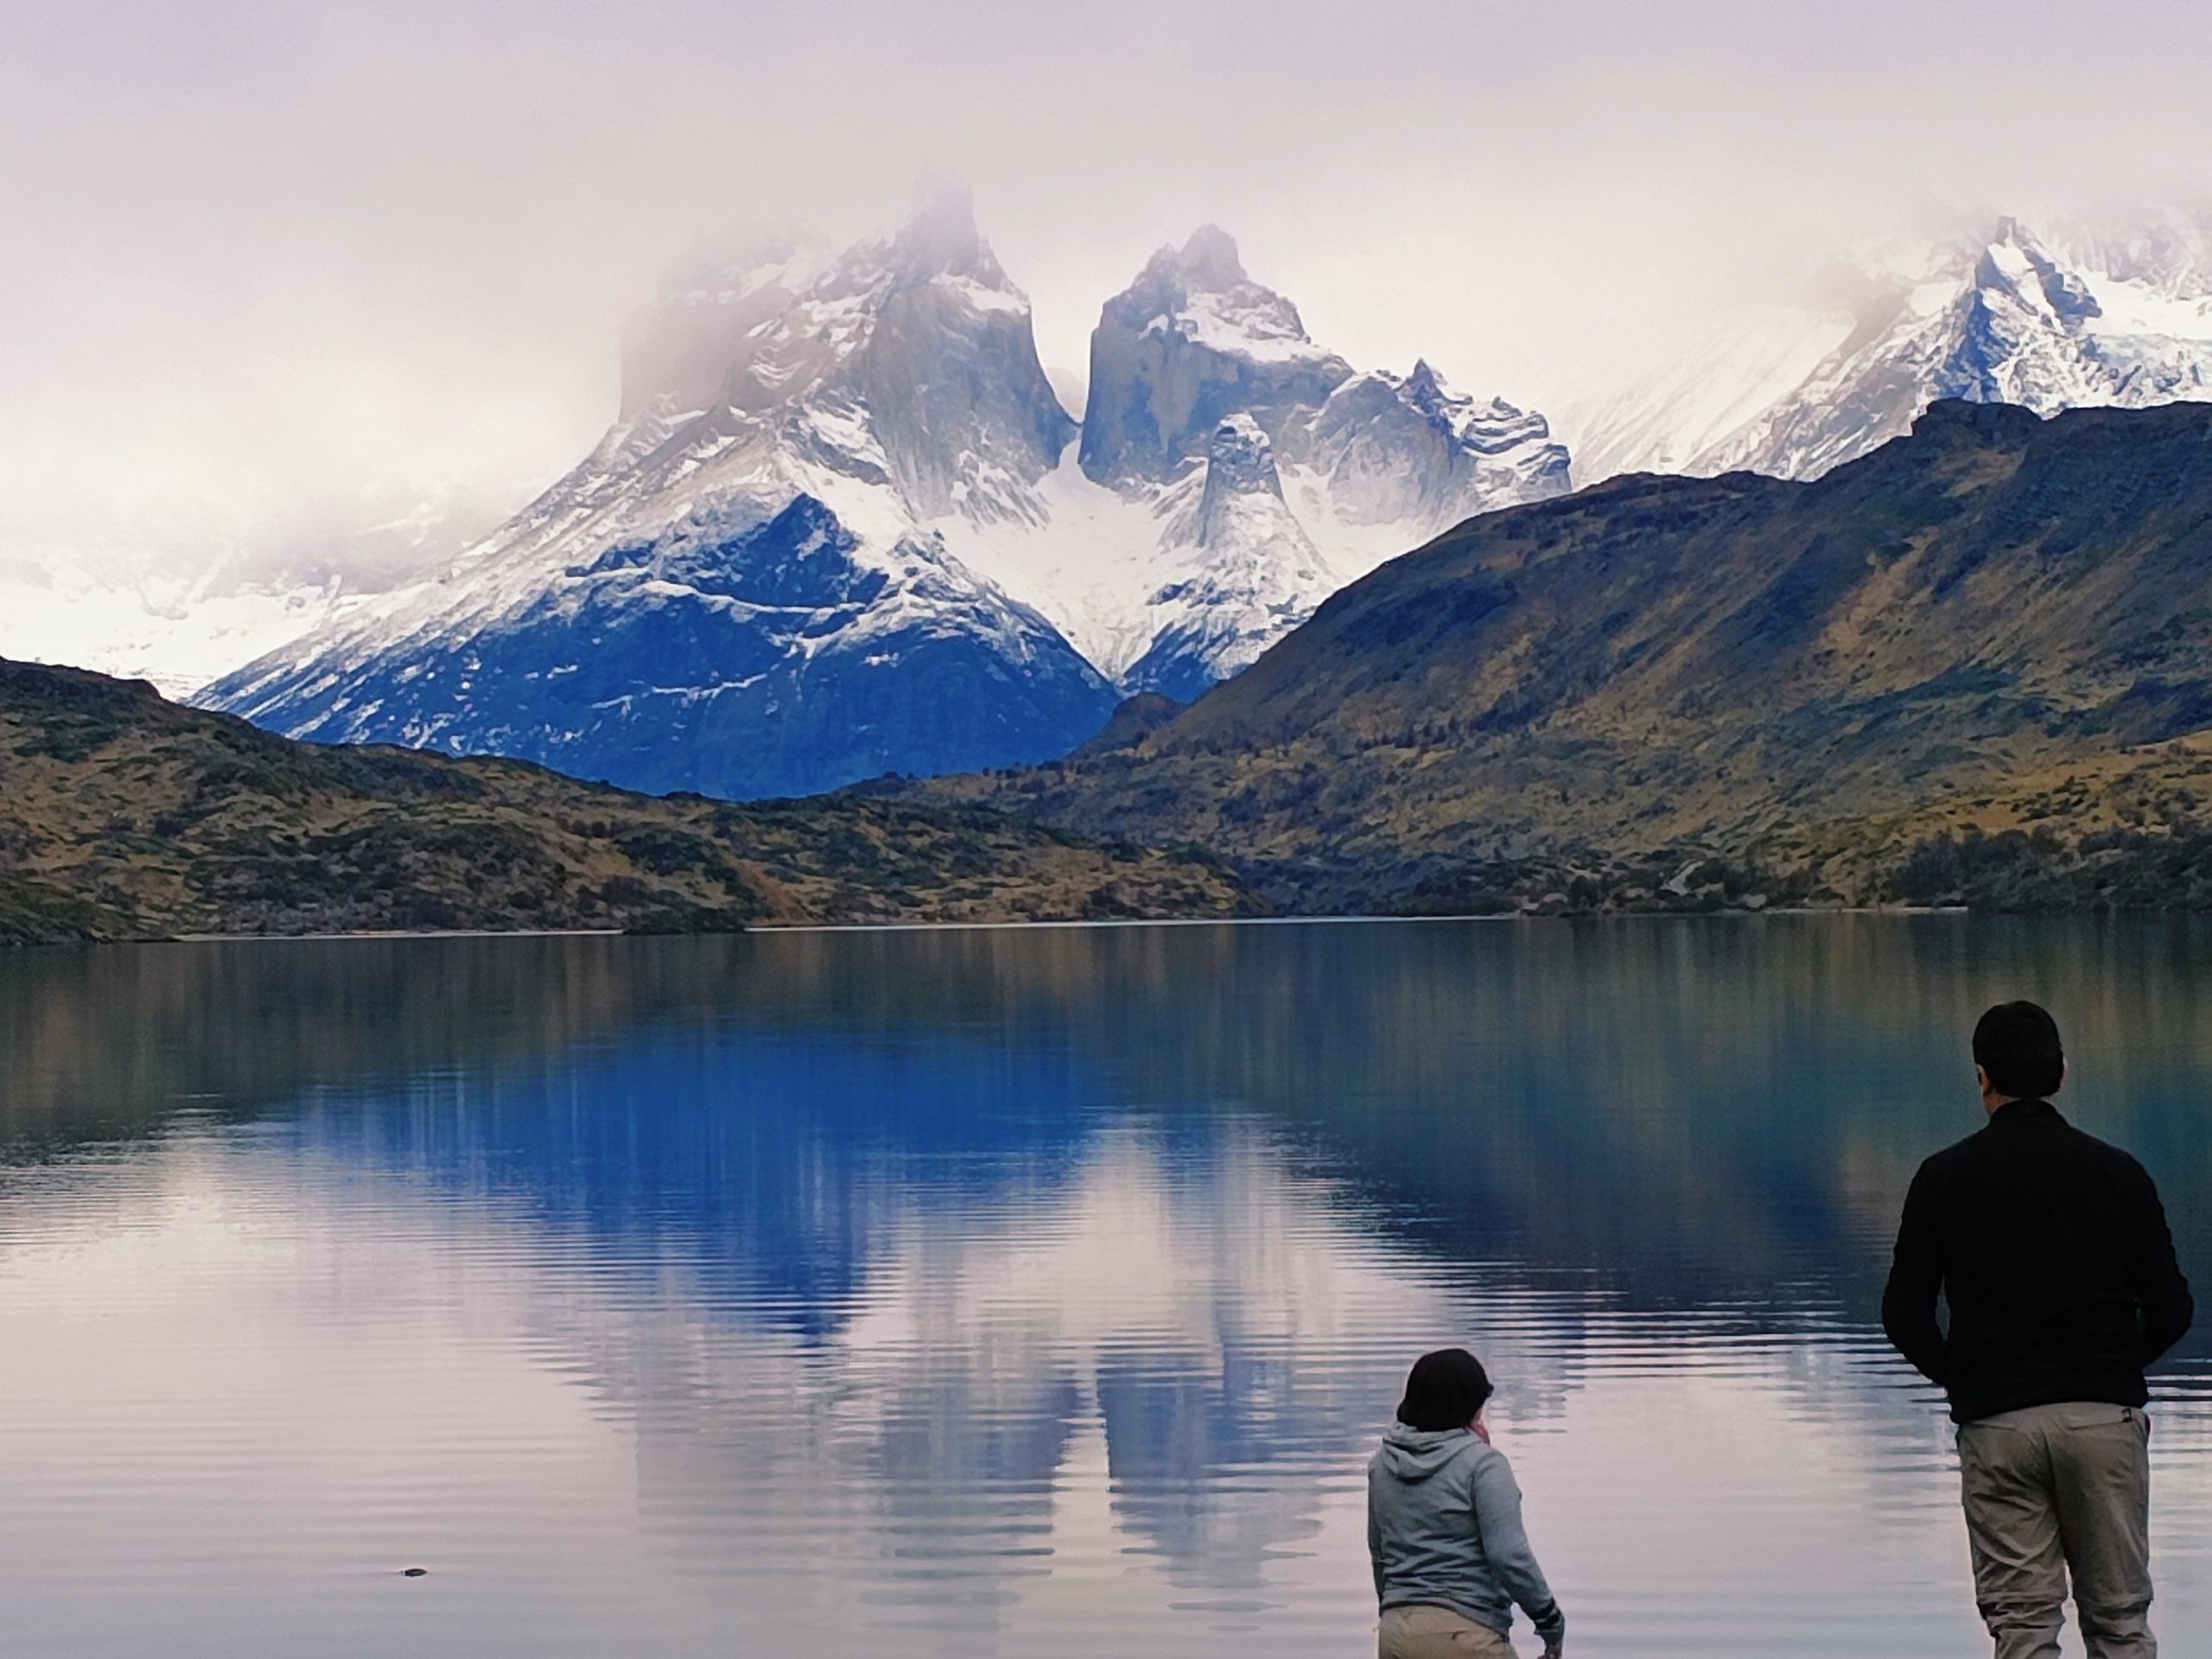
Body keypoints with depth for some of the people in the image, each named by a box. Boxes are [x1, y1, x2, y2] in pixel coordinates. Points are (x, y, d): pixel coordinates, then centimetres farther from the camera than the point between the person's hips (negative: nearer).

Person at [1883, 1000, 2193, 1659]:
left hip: (1998, 1424, -1)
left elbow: (1905, 1314, -2)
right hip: (2106, 1416, 1)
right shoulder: (2118, 1172, 3)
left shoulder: (1946, 1176, 0)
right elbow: (2171, 1307, 2)